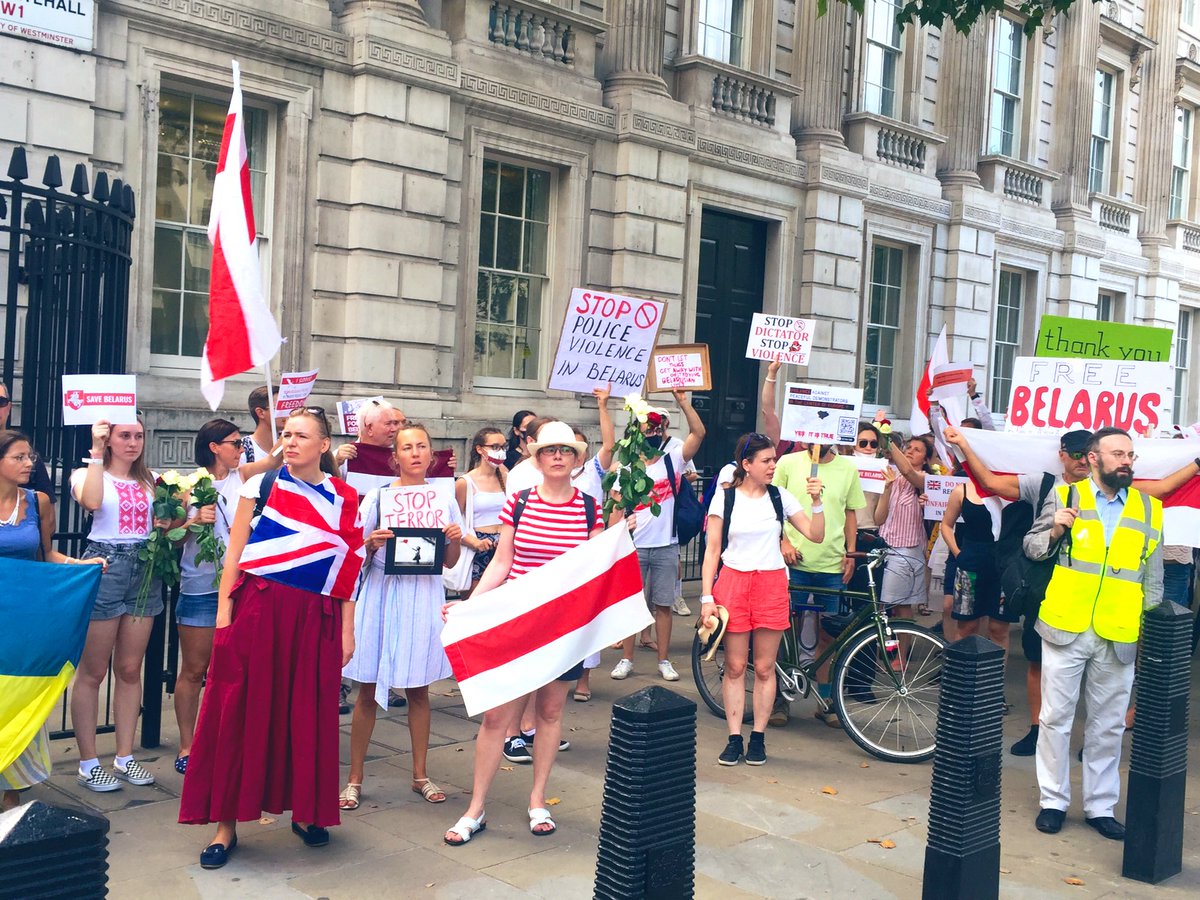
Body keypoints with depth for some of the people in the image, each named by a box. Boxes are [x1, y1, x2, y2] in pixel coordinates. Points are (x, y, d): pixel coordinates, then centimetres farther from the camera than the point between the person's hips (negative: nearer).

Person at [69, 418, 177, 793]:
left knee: (130, 669, 9)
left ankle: (125, 757, 17)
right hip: (104, 566, -5)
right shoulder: (87, 473, 1)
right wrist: (97, 451, -18)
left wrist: (169, 521, -1)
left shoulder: (149, 481, 16)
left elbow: (161, 522, 21)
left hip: (144, 569, 5)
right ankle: (88, 763, 6)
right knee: (92, 672, -1)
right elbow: (91, 501, -22)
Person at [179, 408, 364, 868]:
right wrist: (223, 611, -5)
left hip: (316, 618, 1)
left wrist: (347, 631, 4)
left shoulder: (345, 498, 7)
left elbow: (348, 570, 7)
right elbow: (235, 552, 3)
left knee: (308, 715, 6)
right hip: (257, 608, -1)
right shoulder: (261, 485, 4)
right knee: (240, 710, 1)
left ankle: (305, 810, 24)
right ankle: (226, 822, 10)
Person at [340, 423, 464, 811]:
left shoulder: (443, 499, 6)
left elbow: (449, 562, 9)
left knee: (419, 689, 9)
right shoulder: (378, 495, -1)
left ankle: (420, 774, 22)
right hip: (380, 593, -2)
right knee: (368, 689, 2)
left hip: (423, 597, 2)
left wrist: (454, 539, -10)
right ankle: (355, 778, 12)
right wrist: (371, 542, -20)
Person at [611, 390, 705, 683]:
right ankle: (626, 659, 15)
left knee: (663, 605, 6)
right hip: (634, 548, 0)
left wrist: (682, 401, -17)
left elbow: (698, 433, -9)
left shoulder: (672, 461, 3)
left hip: (666, 548, 0)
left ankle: (664, 660, 14)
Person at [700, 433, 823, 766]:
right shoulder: (724, 497, -1)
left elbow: (816, 535, 1)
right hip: (733, 583, -1)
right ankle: (734, 739, 10)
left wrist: (816, 500, -12)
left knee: (764, 667, 5)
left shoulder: (780, 496, 4)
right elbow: (712, 550, -1)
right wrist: (707, 597, -6)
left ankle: (758, 738, 16)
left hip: (771, 585, 1)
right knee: (735, 667, 3)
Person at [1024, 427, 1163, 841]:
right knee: (1056, 718, 6)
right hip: (1065, 630, -2)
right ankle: (1053, 801, 18)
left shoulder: (1149, 509, 8)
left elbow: (1153, 580, 12)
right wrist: (1054, 531, -15)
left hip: (1118, 637, 2)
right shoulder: (1064, 496, 2)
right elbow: (1031, 546, 5)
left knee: (1108, 726, 9)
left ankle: (1100, 806, 22)